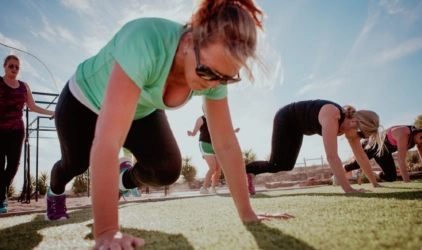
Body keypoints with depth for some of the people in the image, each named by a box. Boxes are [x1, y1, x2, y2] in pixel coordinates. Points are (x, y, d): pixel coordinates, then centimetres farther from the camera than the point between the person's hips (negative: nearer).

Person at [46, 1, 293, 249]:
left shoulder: (216, 72, -26)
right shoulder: (145, 42, -45)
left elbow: (226, 143, -21)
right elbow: (108, 140, -50)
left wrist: (247, 212, -20)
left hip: (142, 111, 3)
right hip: (84, 102, -3)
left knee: (168, 170, -14)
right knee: (76, 164, 17)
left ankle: (124, 180, 23)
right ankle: (55, 191, 57)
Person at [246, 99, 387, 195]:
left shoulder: (349, 123, -13)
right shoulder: (332, 117, -39)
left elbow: (361, 157, -4)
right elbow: (331, 156, -46)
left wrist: (375, 184, -2)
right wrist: (348, 189, -46)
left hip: (297, 127, 8)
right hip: (285, 118, -8)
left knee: (287, 165, 8)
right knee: (275, 165, -15)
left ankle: (250, 173, 22)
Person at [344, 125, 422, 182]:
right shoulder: (404, 134, -37)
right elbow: (401, 160, -41)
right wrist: (407, 182, -41)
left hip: (384, 151, 8)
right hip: (372, 144, -7)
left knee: (391, 177, 2)